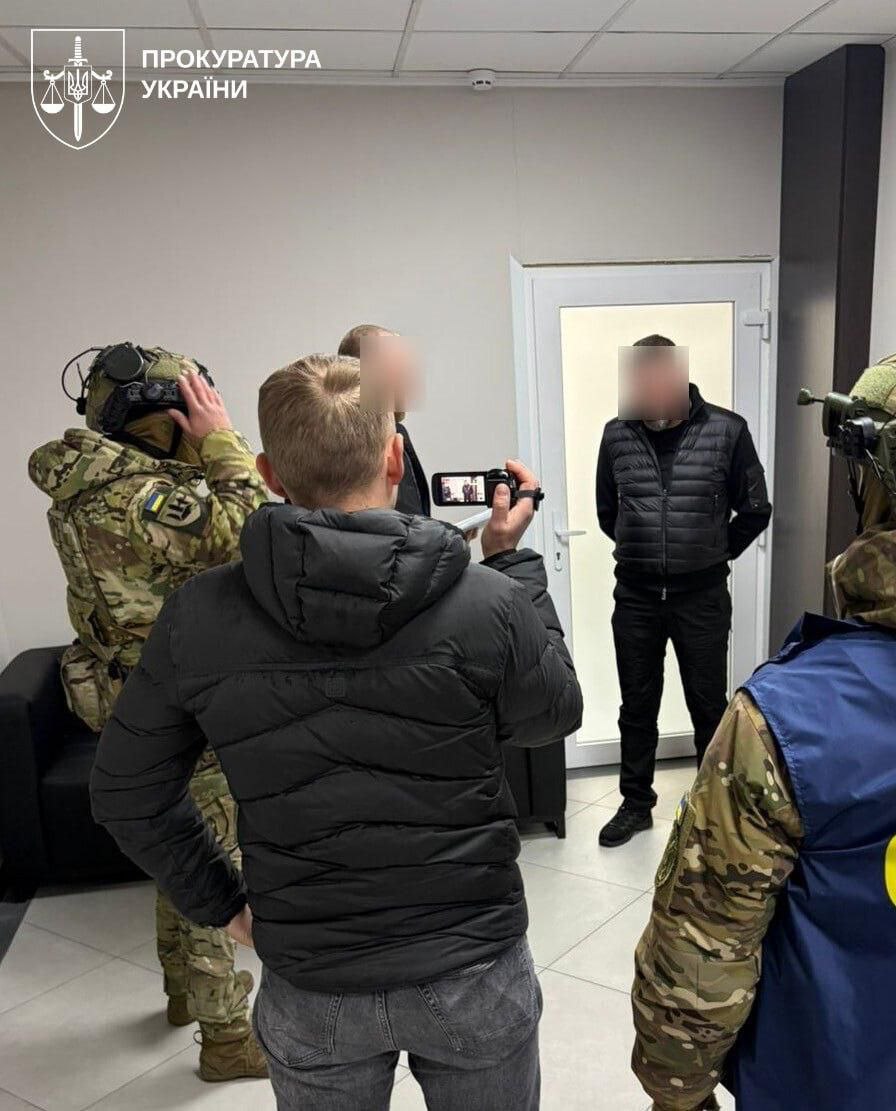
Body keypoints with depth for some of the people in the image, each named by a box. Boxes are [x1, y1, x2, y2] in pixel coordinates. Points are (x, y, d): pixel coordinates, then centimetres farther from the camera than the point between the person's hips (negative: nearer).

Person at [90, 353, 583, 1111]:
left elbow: (128, 795, -3)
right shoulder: (487, 603, -22)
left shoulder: (196, 617, -15)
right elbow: (554, 716, -1)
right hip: (474, 972, -1)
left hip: (310, 985, 1)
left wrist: (223, 904, 7)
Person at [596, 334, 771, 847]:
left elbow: (755, 511, 2)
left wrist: (713, 555, 9)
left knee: (709, 707, 11)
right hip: (635, 597, 2)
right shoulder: (618, 435, -2)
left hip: (702, 597, -2)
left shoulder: (726, 430, -9)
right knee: (637, 707, 13)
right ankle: (636, 803, 30)